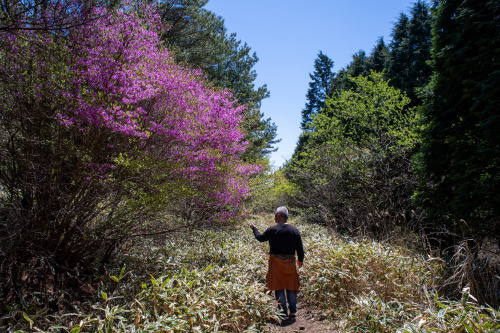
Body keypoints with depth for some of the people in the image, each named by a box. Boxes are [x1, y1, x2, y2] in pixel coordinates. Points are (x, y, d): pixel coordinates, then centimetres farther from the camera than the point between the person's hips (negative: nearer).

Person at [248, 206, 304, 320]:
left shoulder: (272, 230, -10)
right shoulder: (295, 230, 0)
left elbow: (260, 238, 7)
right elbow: (300, 248, 5)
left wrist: (254, 228, 24)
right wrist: (300, 260, 22)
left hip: (276, 261, -4)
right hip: (290, 262, 4)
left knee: (279, 288, 5)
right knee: (291, 286, 17)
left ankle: (283, 313, 8)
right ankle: (293, 311, 26)